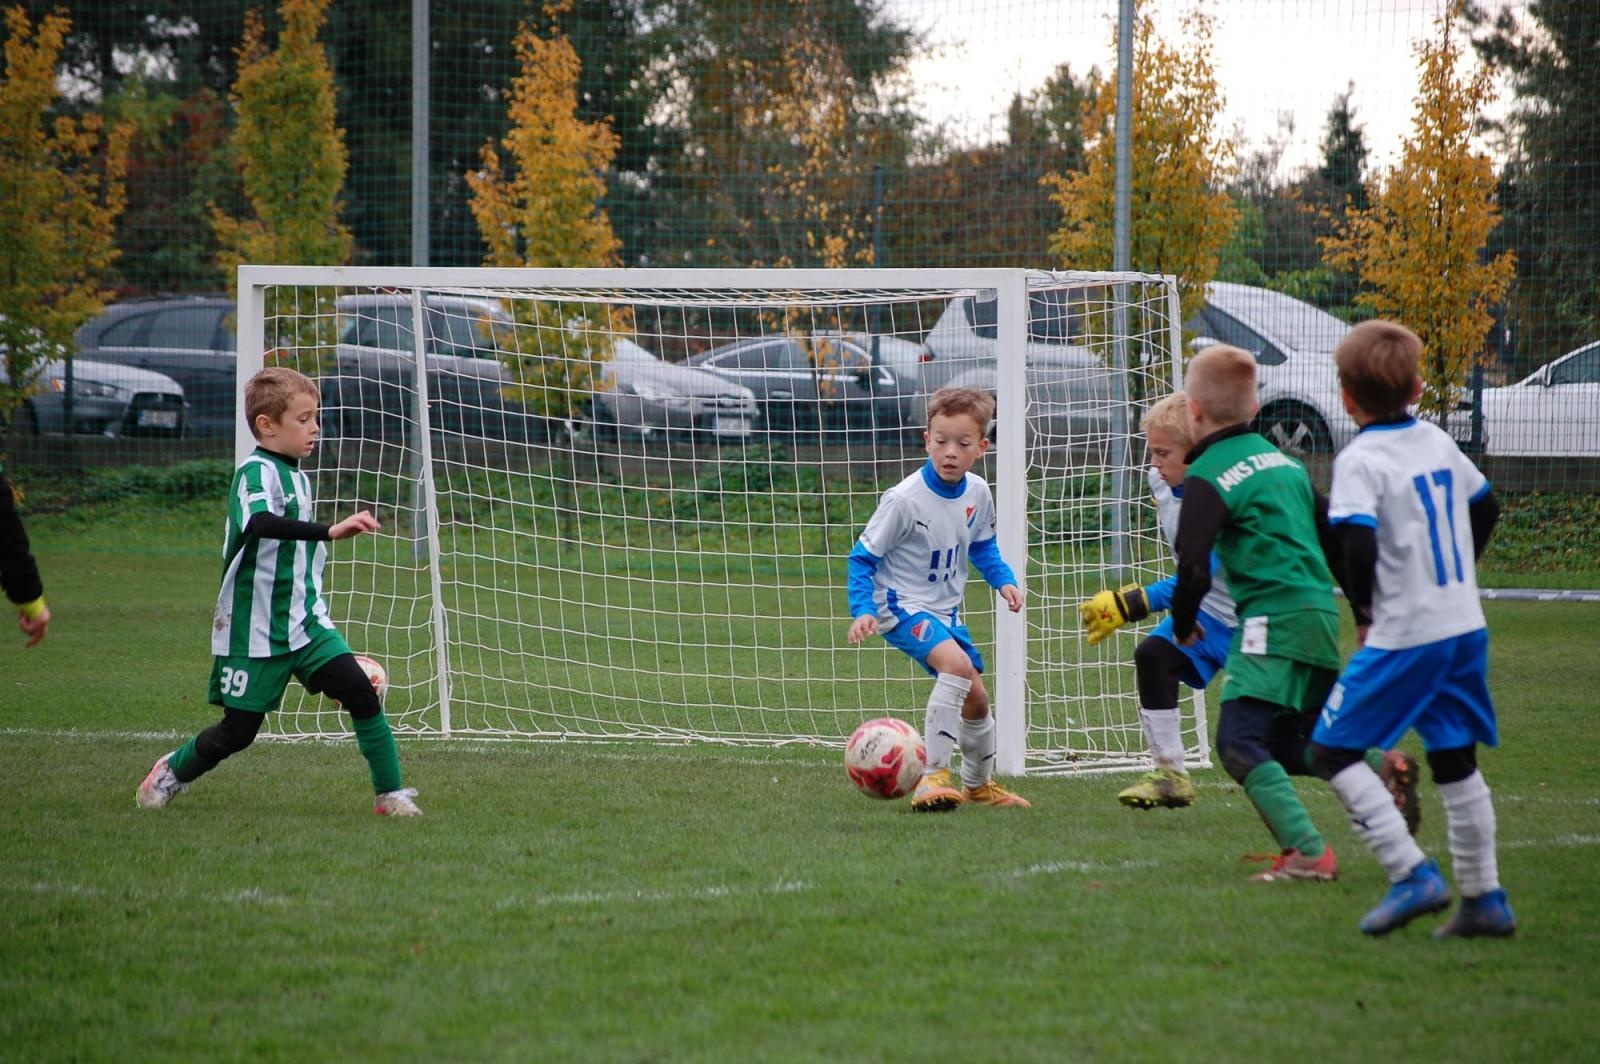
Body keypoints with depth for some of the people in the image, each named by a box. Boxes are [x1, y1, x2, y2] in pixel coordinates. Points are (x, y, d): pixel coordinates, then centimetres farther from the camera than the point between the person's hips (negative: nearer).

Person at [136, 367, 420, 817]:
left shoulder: (298, 477, 12)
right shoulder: (256, 472, -16)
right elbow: (260, 522, -39)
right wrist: (331, 531, -48)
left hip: (305, 623, 7)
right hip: (255, 631, -7)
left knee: (360, 693, -11)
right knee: (238, 730, 2)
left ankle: (391, 793, -5)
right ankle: (173, 771, 29)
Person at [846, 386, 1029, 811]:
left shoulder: (977, 493, -3)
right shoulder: (904, 499, -22)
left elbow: (982, 545, 18)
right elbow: (863, 557, -14)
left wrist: (1004, 580, 2)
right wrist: (862, 610, -24)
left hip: (945, 610, 7)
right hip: (902, 605, -7)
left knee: (975, 697, 14)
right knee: (956, 664, -31)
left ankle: (979, 783, 40)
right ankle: (933, 777, -31)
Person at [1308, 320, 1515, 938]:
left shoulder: (1361, 460, -13)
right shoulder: (1438, 441, 9)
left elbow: (1357, 545, -25)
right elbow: (1486, 509, 22)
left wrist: (1363, 612, -9)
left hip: (1404, 635, -7)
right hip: (1466, 628, 7)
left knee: (1333, 751, 0)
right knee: (1455, 760, 16)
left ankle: (1412, 875, -10)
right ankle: (1484, 900, 16)